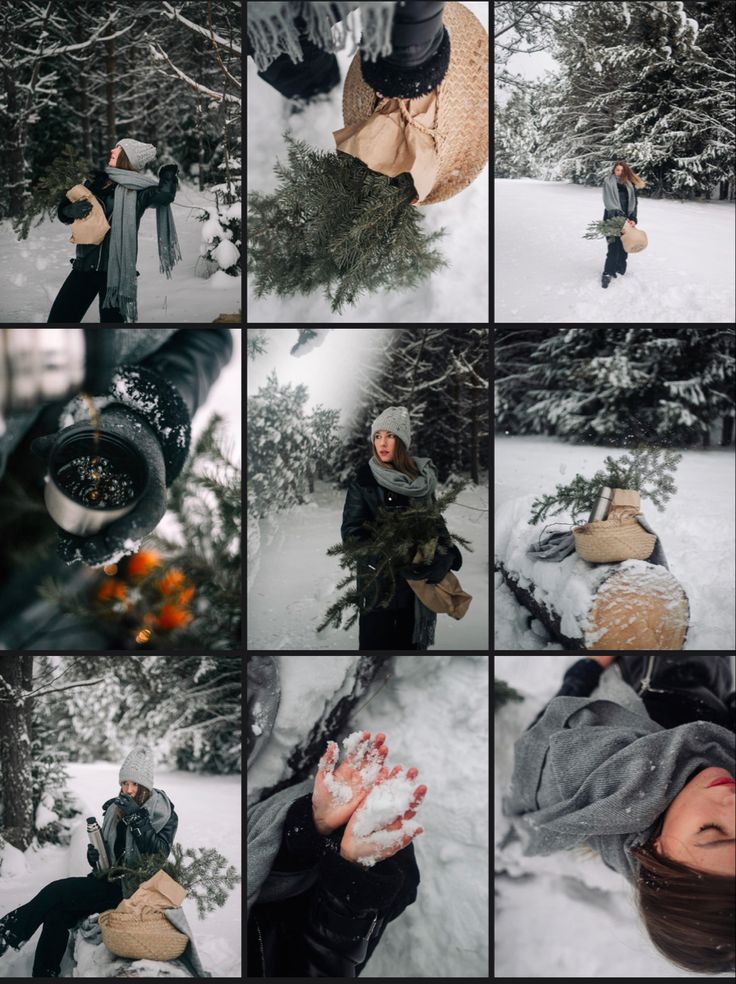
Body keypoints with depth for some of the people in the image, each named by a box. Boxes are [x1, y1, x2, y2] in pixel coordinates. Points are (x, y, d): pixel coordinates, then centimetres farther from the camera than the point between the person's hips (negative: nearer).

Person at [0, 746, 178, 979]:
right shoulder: (115, 808, 8)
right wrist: (95, 857, -4)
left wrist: (136, 818, -26)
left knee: (58, 891, -20)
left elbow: (159, 854, -20)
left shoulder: (165, 814, -7)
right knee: (57, 915, -22)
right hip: (110, 880, 6)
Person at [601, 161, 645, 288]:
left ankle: (620, 272, 11)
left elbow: (634, 202, 6)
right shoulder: (609, 182, 0)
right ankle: (607, 273, -7)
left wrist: (633, 219, -9)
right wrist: (620, 216, -19)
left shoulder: (630, 185, 9)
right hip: (612, 219, -3)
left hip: (626, 219, 3)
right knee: (614, 246, -11)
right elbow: (609, 202, -9)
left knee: (623, 246, 2)